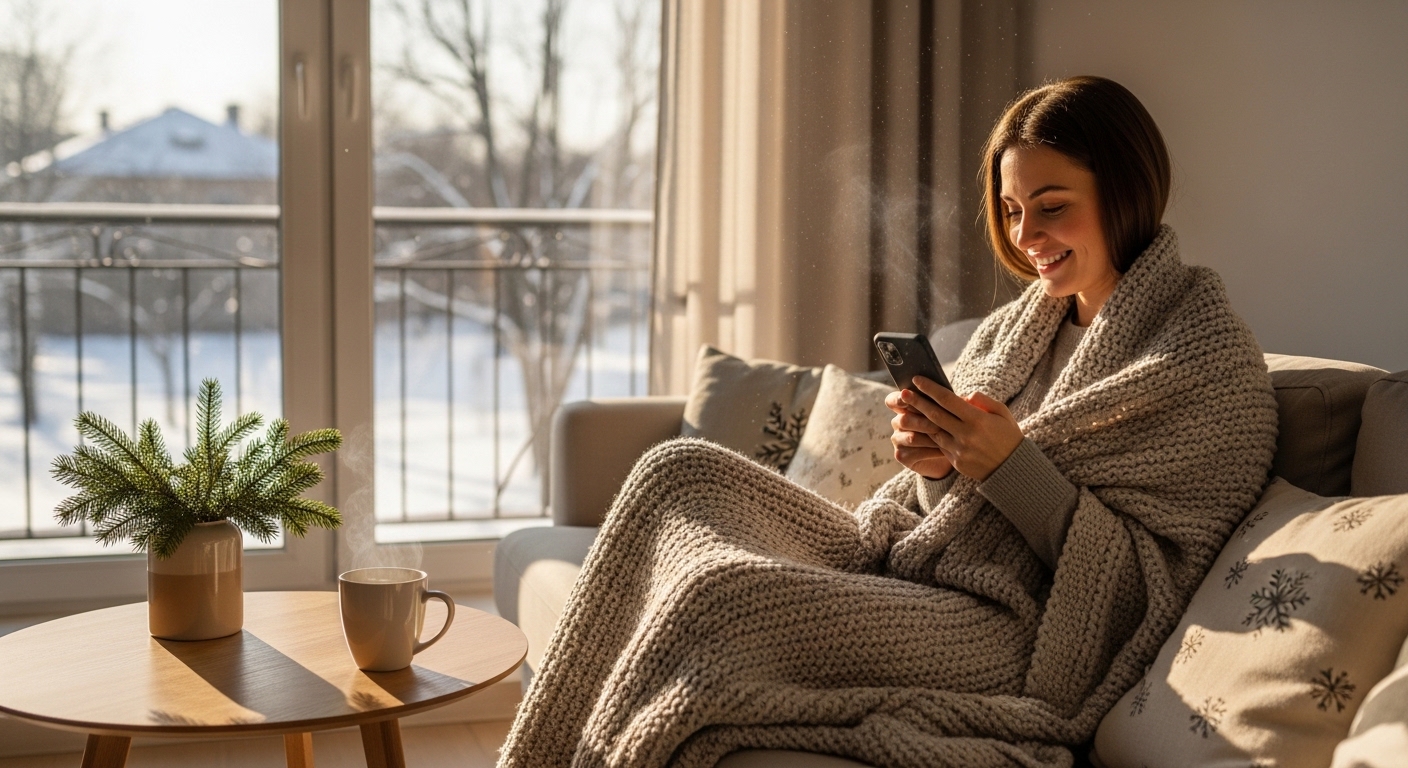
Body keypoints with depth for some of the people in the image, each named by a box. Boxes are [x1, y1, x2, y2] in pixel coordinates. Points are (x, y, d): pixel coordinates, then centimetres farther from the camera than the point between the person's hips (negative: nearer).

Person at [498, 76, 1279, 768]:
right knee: (680, 470, -2)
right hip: (908, 573, 9)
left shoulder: (1213, 364, -9)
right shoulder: (1022, 323, 13)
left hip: (1010, 640, -8)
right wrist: (936, 467, -8)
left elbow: (1153, 584, -13)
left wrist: (1012, 466, -20)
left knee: (719, 594, -28)